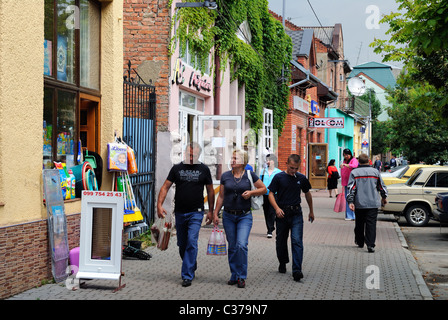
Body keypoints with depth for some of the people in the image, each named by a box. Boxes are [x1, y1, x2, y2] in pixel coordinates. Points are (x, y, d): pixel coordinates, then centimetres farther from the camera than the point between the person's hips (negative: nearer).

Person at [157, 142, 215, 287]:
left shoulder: (204, 169, 3)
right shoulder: (177, 168, 4)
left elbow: (210, 191, 9)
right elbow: (165, 187, 1)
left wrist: (211, 211, 7)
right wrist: (159, 205, -12)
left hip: (196, 213, -3)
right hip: (180, 212, 3)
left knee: (192, 242, -14)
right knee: (182, 244, 12)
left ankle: (187, 276, -11)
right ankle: (192, 267, 35)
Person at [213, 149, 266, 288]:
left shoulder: (250, 175, -2)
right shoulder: (225, 176, 4)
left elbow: (264, 189, 7)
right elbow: (221, 196, 9)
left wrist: (251, 192, -10)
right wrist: (215, 213, 6)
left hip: (244, 216, -2)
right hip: (228, 216, 3)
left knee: (242, 245, -14)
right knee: (232, 247, 7)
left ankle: (241, 277, -3)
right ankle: (234, 275, 20)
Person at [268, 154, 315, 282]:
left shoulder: (301, 178, 5)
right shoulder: (279, 177, -3)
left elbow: (307, 194, 18)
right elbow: (271, 194, -3)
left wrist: (311, 211, 24)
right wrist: (277, 208, -19)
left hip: (296, 214, 0)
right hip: (282, 213, 0)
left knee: (297, 241, -11)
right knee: (281, 241, 11)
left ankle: (297, 270, -16)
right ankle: (282, 263, 35)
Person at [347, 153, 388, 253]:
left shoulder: (354, 173, 0)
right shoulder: (375, 172, 5)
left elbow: (351, 188, -7)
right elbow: (382, 186, 11)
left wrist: (350, 201, -8)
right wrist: (384, 197, 26)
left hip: (359, 204, 0)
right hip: (373, 203, 0)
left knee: (359, 223, 16)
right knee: (371, 223, -3)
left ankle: (359, 242, 28)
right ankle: (370, 244, -14)